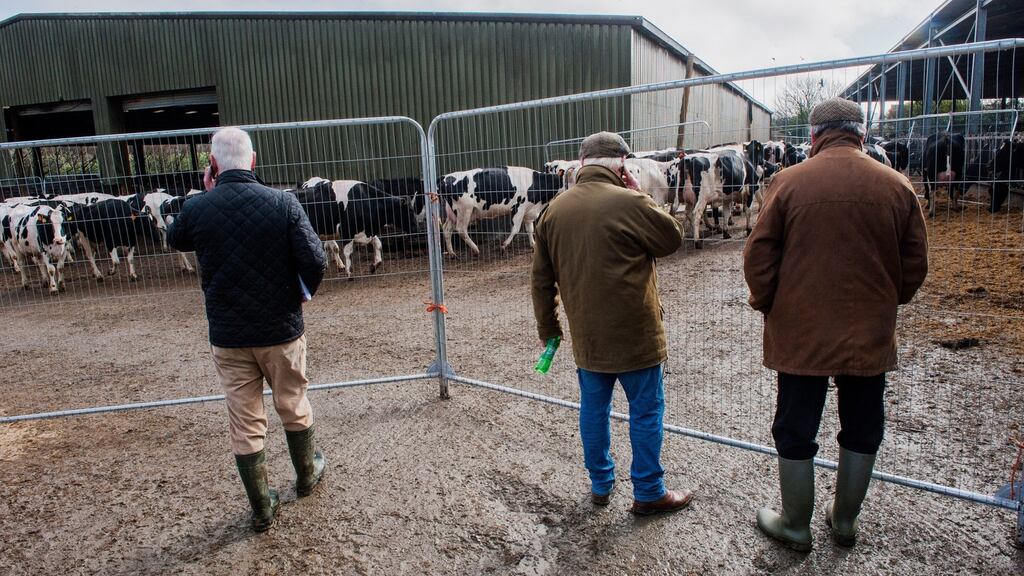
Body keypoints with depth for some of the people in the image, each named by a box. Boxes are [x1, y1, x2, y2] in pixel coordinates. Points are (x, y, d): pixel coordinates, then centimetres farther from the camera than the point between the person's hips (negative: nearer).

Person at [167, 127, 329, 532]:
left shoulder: (198, 209, -8)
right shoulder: (283, 202, -12)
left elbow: (175, 240, 15)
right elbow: (315, 261, -17)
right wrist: (304, 292, 3)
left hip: (227, 336, 1)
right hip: (281, 329, 0)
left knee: (245, 424, 12)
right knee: (293, 408, 21)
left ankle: (262, 511, 23)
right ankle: (307, 475, 42)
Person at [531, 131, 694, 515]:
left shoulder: (554, 210, 3)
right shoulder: (630, 203, -15)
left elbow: (541, 278, 8)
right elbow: (673, 239, 1)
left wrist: (547, 327, 17)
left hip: (586, 335, 5)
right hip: (634, 334, -5)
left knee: (593, 409, 17)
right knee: (646, 411, 10)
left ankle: (600, 485, 31)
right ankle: (649, 493, 21)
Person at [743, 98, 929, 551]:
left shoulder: (789, 181, -10)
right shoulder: (896, 185, -2)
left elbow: (759, 257, -10)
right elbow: (915, 264, 4)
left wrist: (766, 304, 6)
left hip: (800, 332, -2)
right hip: (870, 334, 3)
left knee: (796, 431, 12)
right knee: (861, 430, 20)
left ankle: (796, 527, 26)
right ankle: (845, 521, 35)